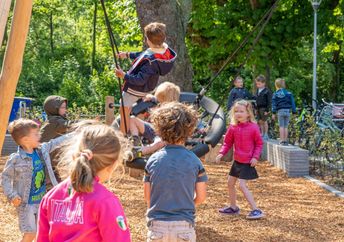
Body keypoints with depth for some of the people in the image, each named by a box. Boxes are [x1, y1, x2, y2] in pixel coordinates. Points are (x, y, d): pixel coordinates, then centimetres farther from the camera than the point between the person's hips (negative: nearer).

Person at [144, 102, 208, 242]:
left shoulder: (153, 160, -2)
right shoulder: (194, 161, -5)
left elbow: (147, 196, 4)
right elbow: (201, 197, 1)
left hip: (157, 225, 1)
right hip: (184, 225, -1)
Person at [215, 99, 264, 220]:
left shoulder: (253, 127, -15)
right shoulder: (233, 127, -3)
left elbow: (259, 144, -7)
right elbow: (228, 142, 7)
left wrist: (255, 157, -16)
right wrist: (221, 153, -6)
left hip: (248, 162, -7)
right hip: (237, 160, 7)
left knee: (242, 185, -15)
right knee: (230, 182, 16)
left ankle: (255, 210, -11)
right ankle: (233, 207, 34)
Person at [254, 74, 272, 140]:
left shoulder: (267, 91, -11)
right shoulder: (258, 90, 12)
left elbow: (269, 101, -12)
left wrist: (267, 109, -16)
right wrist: (256, 108, 17)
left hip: (264, 108, -7)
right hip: (258, 108, 7)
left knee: (264, 121, -1)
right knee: (260, 122, 8)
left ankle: (266, 135, 6)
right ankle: (262, 134, 16)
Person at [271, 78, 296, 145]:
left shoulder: (276, 94, -1)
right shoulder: (289, 93, 6)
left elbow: (274, 104, -2)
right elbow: (292, 103, 7)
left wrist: (273, 113, -1)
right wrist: (294, 111, 11)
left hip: (280, 111, -3)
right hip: (287, 111, 3)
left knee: (281, 126, 1)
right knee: (286, 126, 8)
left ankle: (282, 140, -2)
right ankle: (286, 140, 8)